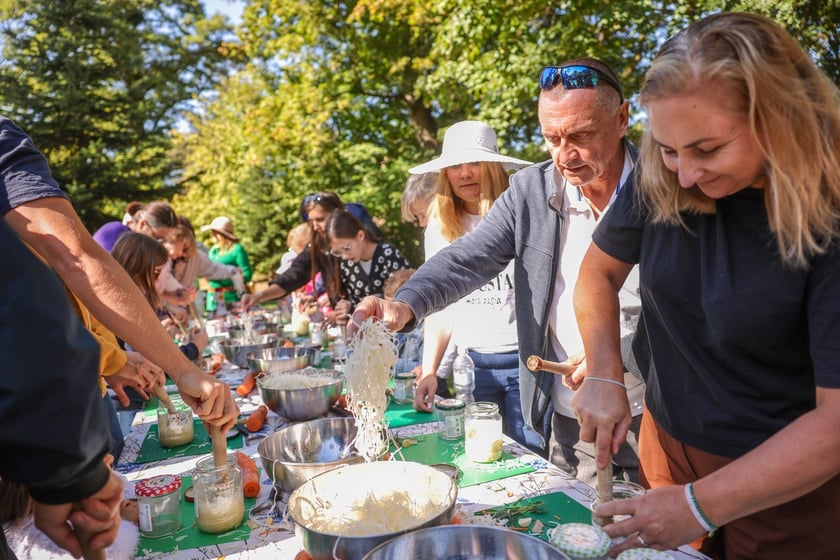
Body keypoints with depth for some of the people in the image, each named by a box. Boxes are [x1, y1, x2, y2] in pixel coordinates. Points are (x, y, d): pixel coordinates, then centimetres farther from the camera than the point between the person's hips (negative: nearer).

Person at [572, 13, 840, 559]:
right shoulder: (662, 185, -13)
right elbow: (600, 270, 1)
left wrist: (702, 505, -26)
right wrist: (604, 376, -12)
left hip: (785, 486, -3)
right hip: (666, 449, 4)